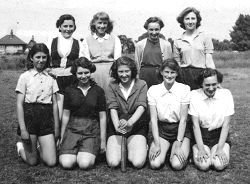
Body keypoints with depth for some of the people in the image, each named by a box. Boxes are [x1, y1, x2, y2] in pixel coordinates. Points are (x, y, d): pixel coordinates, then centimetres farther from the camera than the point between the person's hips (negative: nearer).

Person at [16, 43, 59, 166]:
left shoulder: (51, 77, 7)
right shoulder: (25, 77, -1)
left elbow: (55, 104, 7)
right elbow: (19, 104, -4)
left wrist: (56, 127, 5)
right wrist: (22, 129, -10)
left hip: (47, 120, 3)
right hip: (29, 116, -2)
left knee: (51, 162, -3)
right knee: (32, 161, 3)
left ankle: (40, 148, 28)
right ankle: (21, 147, 34)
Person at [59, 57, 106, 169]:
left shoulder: (98, 91, 3)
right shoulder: (69, 90, 6)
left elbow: (102, 117, 5)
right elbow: (66, 115, 10)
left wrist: (103, 140, 3)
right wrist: (62, 137, 10)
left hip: (91, 131, -1)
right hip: (72, 129, 1)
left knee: (85, 164, -22)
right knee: (66, 164, -18)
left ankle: (85, 154, 11)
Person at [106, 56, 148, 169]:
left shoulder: (141, 84, 0)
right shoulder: (112, 86, 3)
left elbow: (141, 106, -14)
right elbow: (112, 108, -9)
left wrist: (130, 122, -32)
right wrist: (117, 125, -28)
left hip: (137, 127, -1)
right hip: (116, 128, 1)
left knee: (138, 163, -18)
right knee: (113, 163, -15)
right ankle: (122, 149, 18)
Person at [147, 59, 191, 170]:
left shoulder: (184, 89, -8)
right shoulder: (153, 90, -4)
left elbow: (183, 119, -10)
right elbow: (153, 119, -6)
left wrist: (178, 144, -16)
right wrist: (156, 144, -14)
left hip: (180, 129, -1)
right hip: (161, 129, 2)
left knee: (177, 165, -22)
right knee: (154, 164, -20)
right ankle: (166, 150, 13)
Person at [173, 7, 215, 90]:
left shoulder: (205, 37, 6)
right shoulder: (177, 42, 10)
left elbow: (209, 61, 1)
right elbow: (176, 65, 12)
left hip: (201, 74, -1)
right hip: (183, 76, 1)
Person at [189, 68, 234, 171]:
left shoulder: (226, 94, -9)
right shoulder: (194, 95, -10)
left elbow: (226, 124, -9)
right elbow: (195, 125, -10)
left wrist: (220, 148, -15)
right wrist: (201, 149, -16)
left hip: (220, 135, 1)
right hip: (201, 135, 0)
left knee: (219, 165, -21)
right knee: (203, 165, -21)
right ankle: (196, 151, 10)